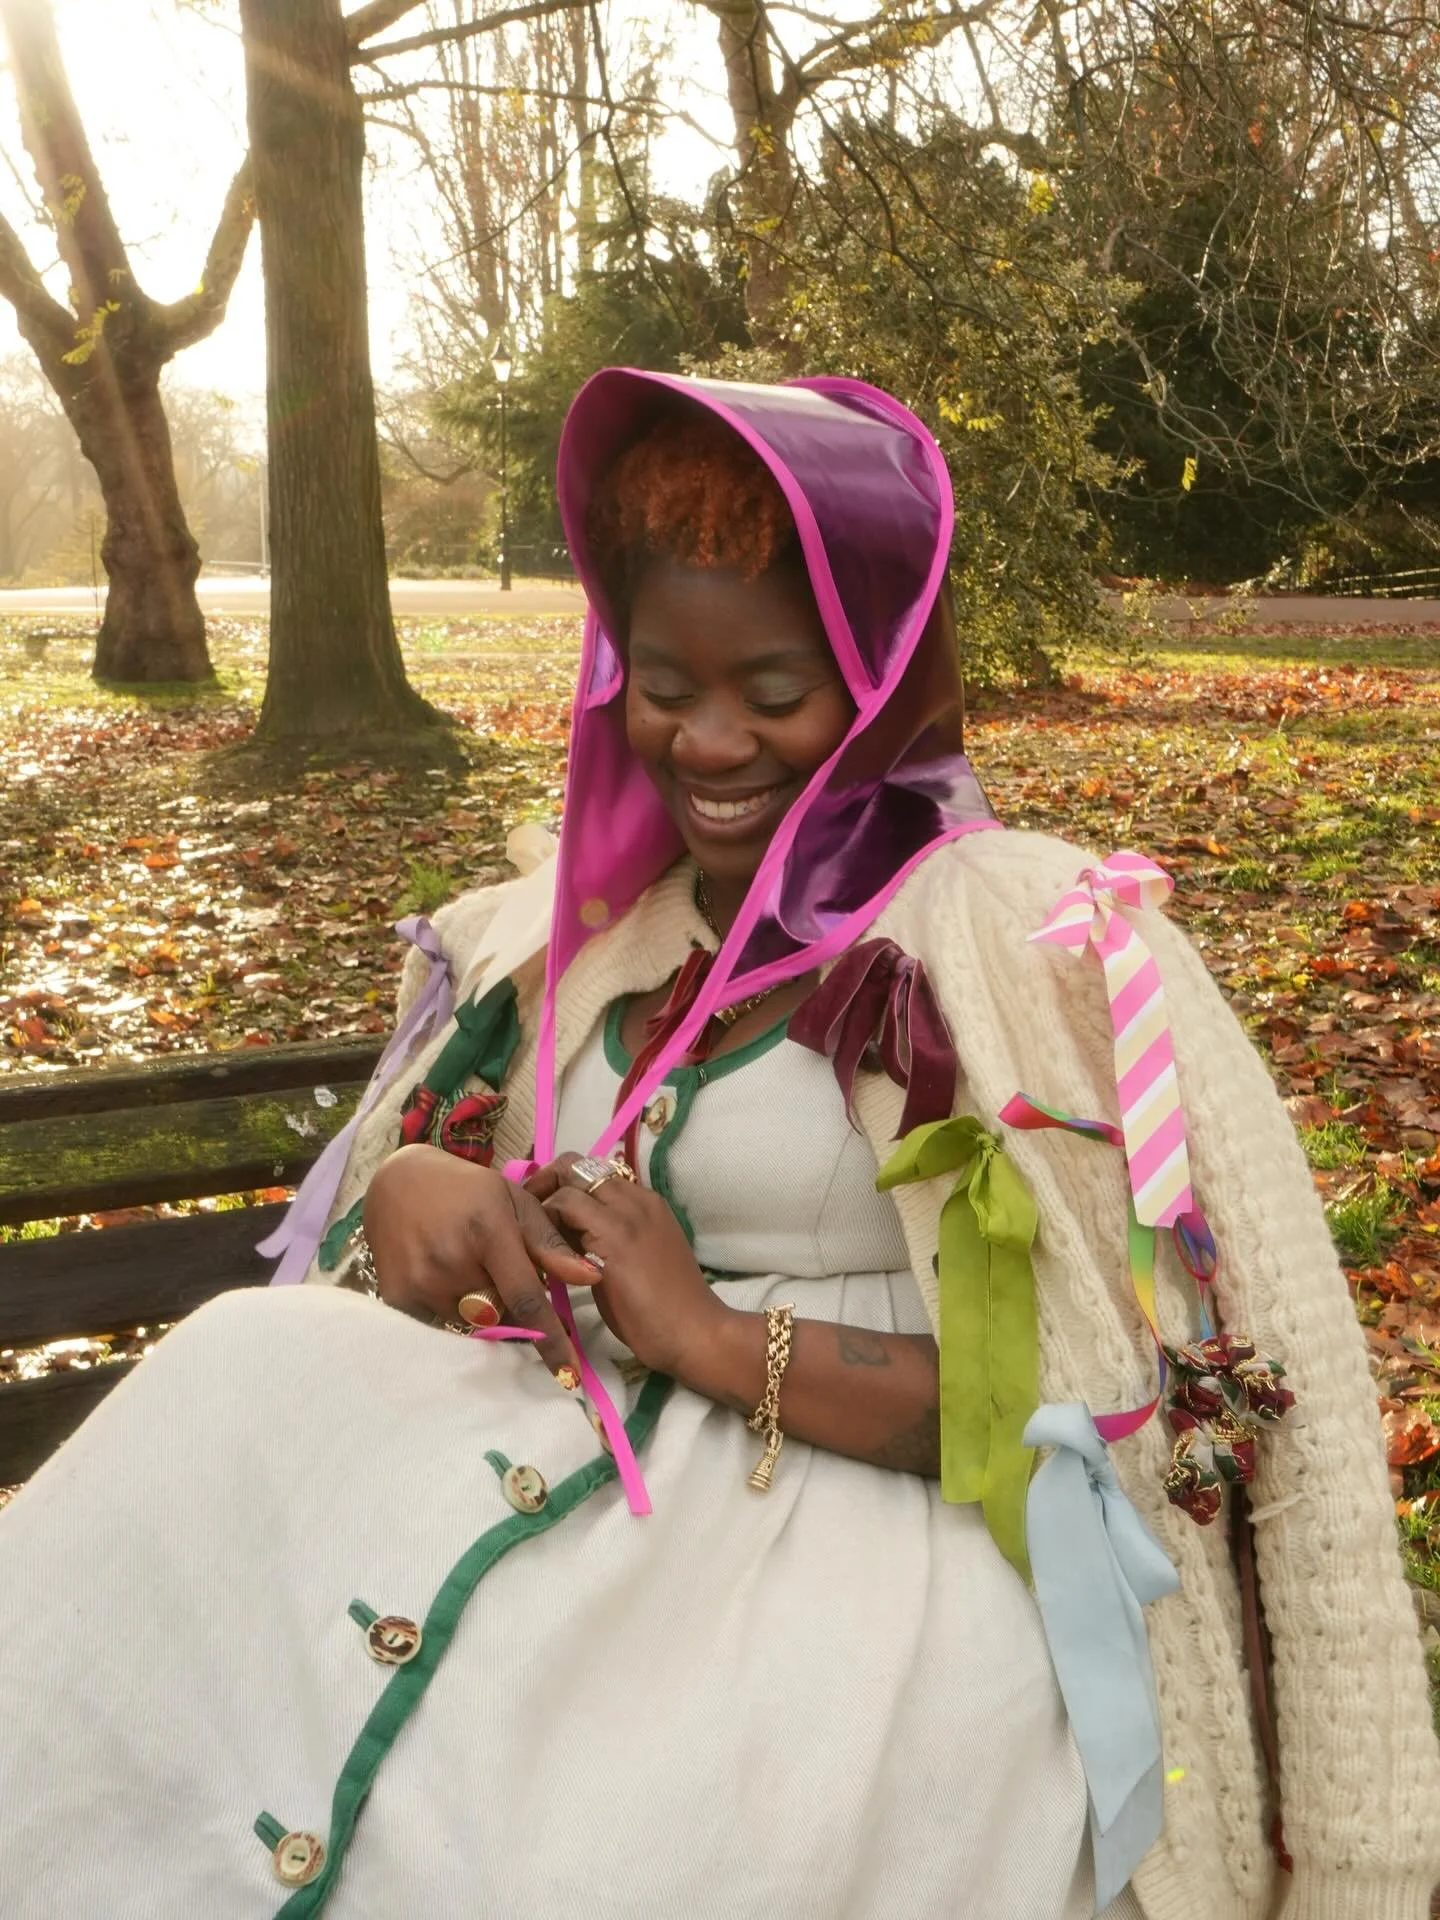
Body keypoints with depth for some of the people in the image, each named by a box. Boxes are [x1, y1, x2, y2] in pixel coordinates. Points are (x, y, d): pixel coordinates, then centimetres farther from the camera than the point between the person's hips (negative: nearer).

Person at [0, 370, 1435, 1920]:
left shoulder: (1044, 949, -8)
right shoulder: (586, 918, 8)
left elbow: (1117, 1399, -12)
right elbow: (424, 1150, 15)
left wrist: (722, 1336, -18)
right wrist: (405, 1188, -10)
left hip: (876, 1529, -5)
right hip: (555, 1464, 5)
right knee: (239, 1367, -20)